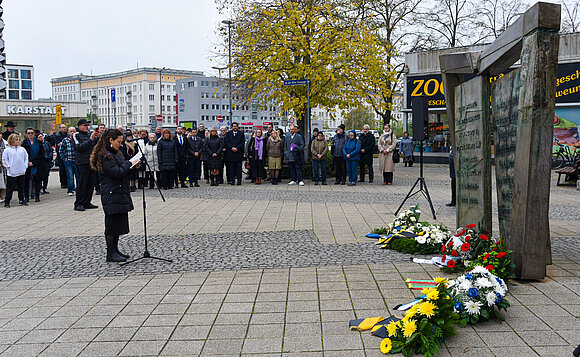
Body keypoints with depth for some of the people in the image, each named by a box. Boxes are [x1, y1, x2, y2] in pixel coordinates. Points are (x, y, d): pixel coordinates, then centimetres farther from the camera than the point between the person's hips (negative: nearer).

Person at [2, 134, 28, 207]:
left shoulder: (22, 149, 8)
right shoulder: (7, 150, -4)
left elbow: (26, 157, 17)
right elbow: (4, 160, -1)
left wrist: (25, 165, 7)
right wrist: (8, 166, -7)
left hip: (21, 172, 4)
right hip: (11, 172, -4)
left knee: (21, 187, 11)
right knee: (10, 188, 1)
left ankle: (22, 200, 21)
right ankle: (7, 202, 7)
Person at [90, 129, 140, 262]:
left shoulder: (115, 153, 18)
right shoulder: (105, 156, -14)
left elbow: (124, 171, 23)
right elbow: (117, 173, -22)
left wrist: (133, 167, 6)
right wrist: (129, 163, -8)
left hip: (121, 193, 10)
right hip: (112, 195, -10)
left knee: (119, 223, 13)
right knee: (112, 224, -3)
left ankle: (115, 250, 23)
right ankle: (110, 254, 5)